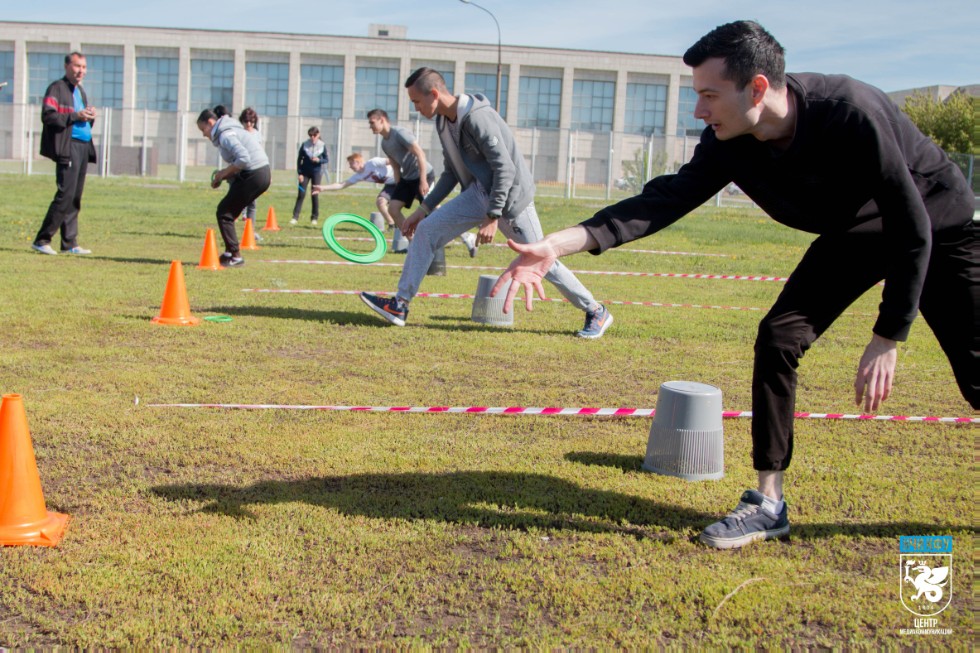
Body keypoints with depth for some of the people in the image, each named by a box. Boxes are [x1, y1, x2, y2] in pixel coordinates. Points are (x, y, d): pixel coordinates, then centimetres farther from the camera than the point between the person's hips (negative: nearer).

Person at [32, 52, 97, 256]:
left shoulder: (81, 91, 23)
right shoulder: (56, 88, -2)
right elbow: (48, 116, -13)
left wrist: (90, 116, 5)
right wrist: (75, 116, -19)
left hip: (84, 147, 8)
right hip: (68, 147, -8)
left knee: (75, 197, 7)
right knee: (65, 194, -13)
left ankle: (69, 243, 10)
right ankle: (42, 240, -7)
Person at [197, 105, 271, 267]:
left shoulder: (225, 135, -13)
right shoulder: (229, 131, 18)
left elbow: (243, 159, -26)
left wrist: (223, 173, -12)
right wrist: (224, 174, 6)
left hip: (254, 176, -10)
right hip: (262, 174, 10)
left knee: (224, 212, -2)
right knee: (227, 210, 15)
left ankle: (235, 256, 1)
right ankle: (230, 253, 19)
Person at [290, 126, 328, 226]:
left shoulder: (322, 145, -5)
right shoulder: (305, 145, -4)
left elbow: (327, 159, 1)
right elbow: (299, 159, 0)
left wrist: (319, 160, -20)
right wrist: (299, 173, -6)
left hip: (316, 172, 0)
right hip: (305, 172, 0)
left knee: (315, 195, 2)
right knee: (301, 194, -4)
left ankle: (314, 218, 12)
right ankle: (295, 217, -3)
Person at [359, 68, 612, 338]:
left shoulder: (476, 117, -23)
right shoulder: (444, 121, 6)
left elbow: (505, 169, -25)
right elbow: (453, 172, 16)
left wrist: (492, 218, -26)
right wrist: (424, 208, 13)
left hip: (510, 196, -8)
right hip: (478, 195, 8)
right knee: (426, 230, -2)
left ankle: (596, 313, 12)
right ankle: (400, 305, 2)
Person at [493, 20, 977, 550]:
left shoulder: (849, 113, -38)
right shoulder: (730, 144, -22)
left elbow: (914, 228, -31)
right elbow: (666, 200, -27)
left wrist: (887, 339, -28)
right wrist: (557, 244, -38)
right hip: (852, 237, 4)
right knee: (778, 338, -12)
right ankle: (769, 504, -2)